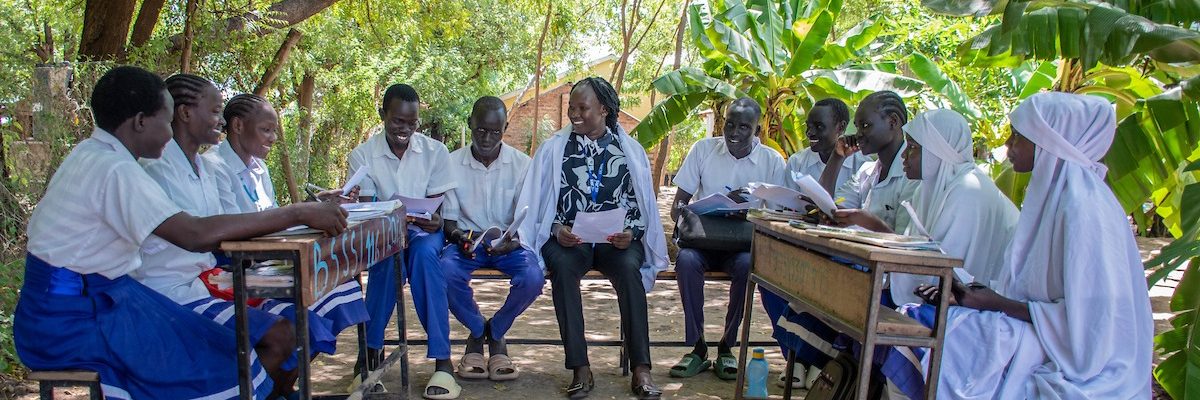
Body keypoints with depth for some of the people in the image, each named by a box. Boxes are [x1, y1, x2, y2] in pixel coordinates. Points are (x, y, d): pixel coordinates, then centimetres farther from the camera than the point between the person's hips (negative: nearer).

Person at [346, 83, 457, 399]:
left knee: (425, 252, -36)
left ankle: (442, 360, -34)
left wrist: (436, 222, -29)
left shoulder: (435, 152, -3)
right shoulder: (362, 155, -3)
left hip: (424, 231, 0)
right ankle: (372, 350, -20)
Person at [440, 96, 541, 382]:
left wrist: (514, 241, -25)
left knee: (532, 278, -31)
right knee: (446, 272, -33)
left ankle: (495, 332, 3)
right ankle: (477, 331, 0)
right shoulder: (452, 163, -1)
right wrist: (459, 237, -21)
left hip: (510, 243, 0)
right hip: (467, 241, 0)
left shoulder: (521, 164, -3)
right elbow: (448, 220, 2)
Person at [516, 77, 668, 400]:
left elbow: (642, 206, 10)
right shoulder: (554, 148, 9)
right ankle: (580, 369, -29)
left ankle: (641, 370, -28)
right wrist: (557, 229, -11)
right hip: (568, 239, 0)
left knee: (629, 268, -33)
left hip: (617, 239, 0)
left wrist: (630, 233, -10)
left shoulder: (630, 151, 10)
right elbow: (536, 202, 6)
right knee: (562, 267, -34)